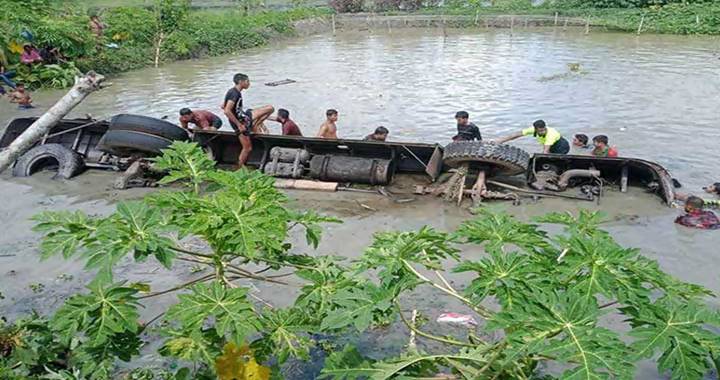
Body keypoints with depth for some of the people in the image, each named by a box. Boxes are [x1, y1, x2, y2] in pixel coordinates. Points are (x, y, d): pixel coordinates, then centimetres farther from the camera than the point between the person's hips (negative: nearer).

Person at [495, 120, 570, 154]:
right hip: (552, 147, 7)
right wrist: (501, 141, -22)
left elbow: (546, 150, -47)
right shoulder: (533, 129, -22)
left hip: (562, 146, -7)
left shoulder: (550, 133, -39)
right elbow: (517, 135, -20)